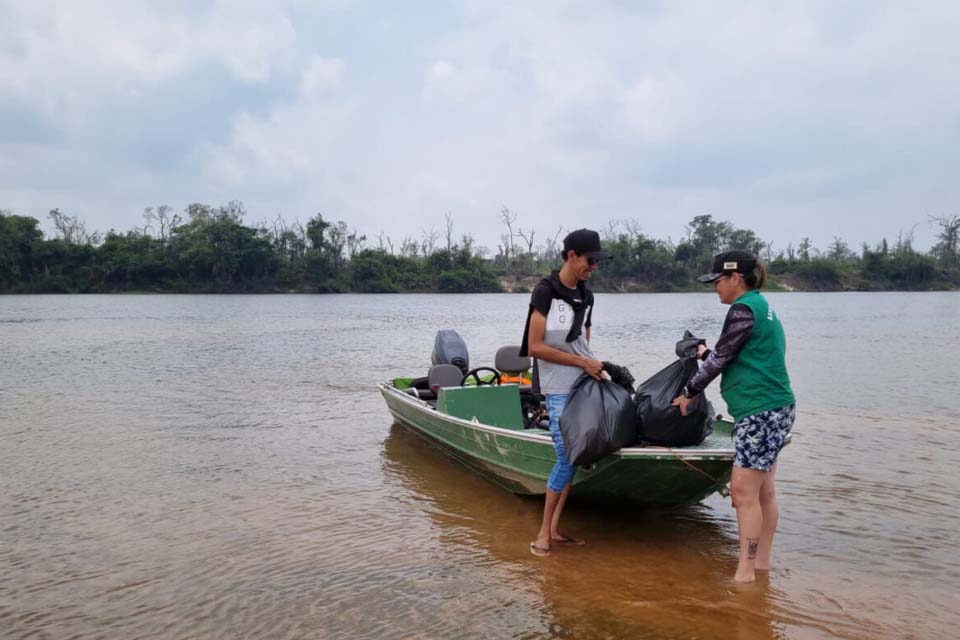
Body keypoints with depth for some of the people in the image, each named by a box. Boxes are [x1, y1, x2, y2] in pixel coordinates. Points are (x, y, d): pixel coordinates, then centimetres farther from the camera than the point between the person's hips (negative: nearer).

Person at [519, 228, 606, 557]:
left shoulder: (586, 296, 14)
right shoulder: (545, 290, -7)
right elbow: (535, 347, -11)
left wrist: (595, 367, -1)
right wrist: (583, 363, -10)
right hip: (559, 388, -6)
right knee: (566, 458, -8)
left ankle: (555, 528, 15)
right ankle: (543, 533, 4)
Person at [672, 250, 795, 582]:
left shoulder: (743, 309, -13)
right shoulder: (762, 306, 17)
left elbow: (721, 358, -11)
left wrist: (689, 393, 0)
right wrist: (706, 354, 26)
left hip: (761, 411, -10)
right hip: (773, 408, 10)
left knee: (743, 492, -8)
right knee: (763, 491, 14)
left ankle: (745, 573, -3)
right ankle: (762, 562, 22)